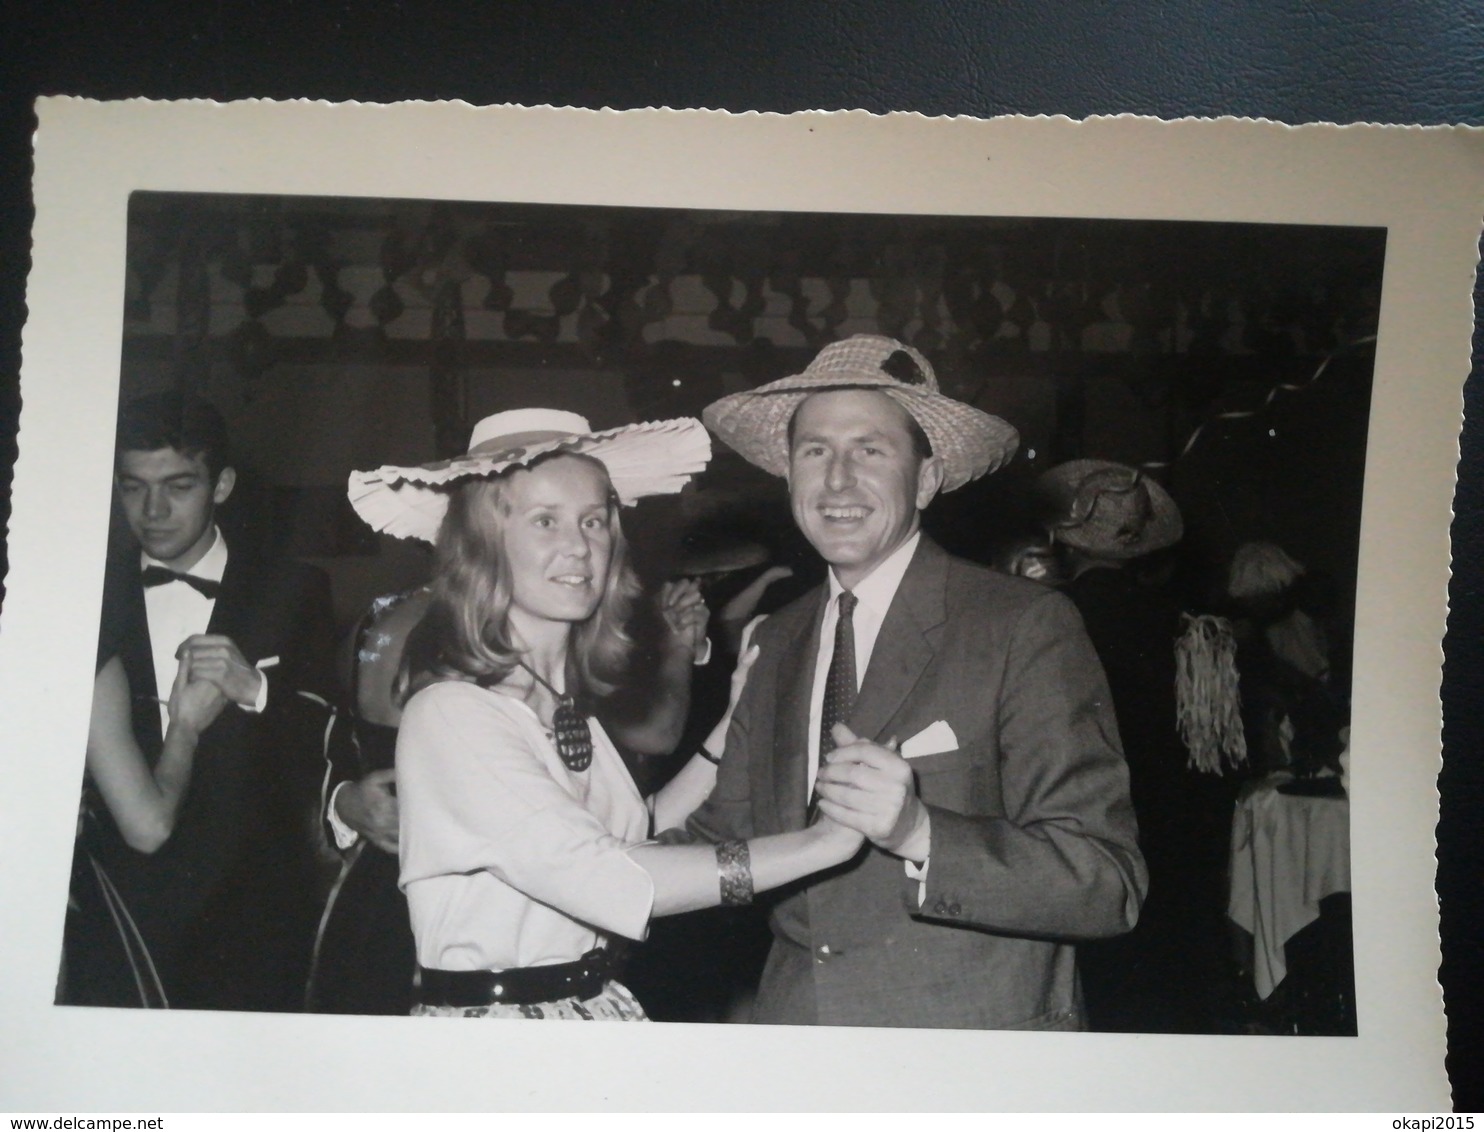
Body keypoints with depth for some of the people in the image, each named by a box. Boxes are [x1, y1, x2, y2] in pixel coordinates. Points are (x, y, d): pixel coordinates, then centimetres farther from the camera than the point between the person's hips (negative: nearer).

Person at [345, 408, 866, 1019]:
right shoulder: (449, 711, -19)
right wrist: (821, 843, -24)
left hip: (599, 1003, 6)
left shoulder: (568, 701, 4)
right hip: (490, 1010, -6)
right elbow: (602, 882, -26)